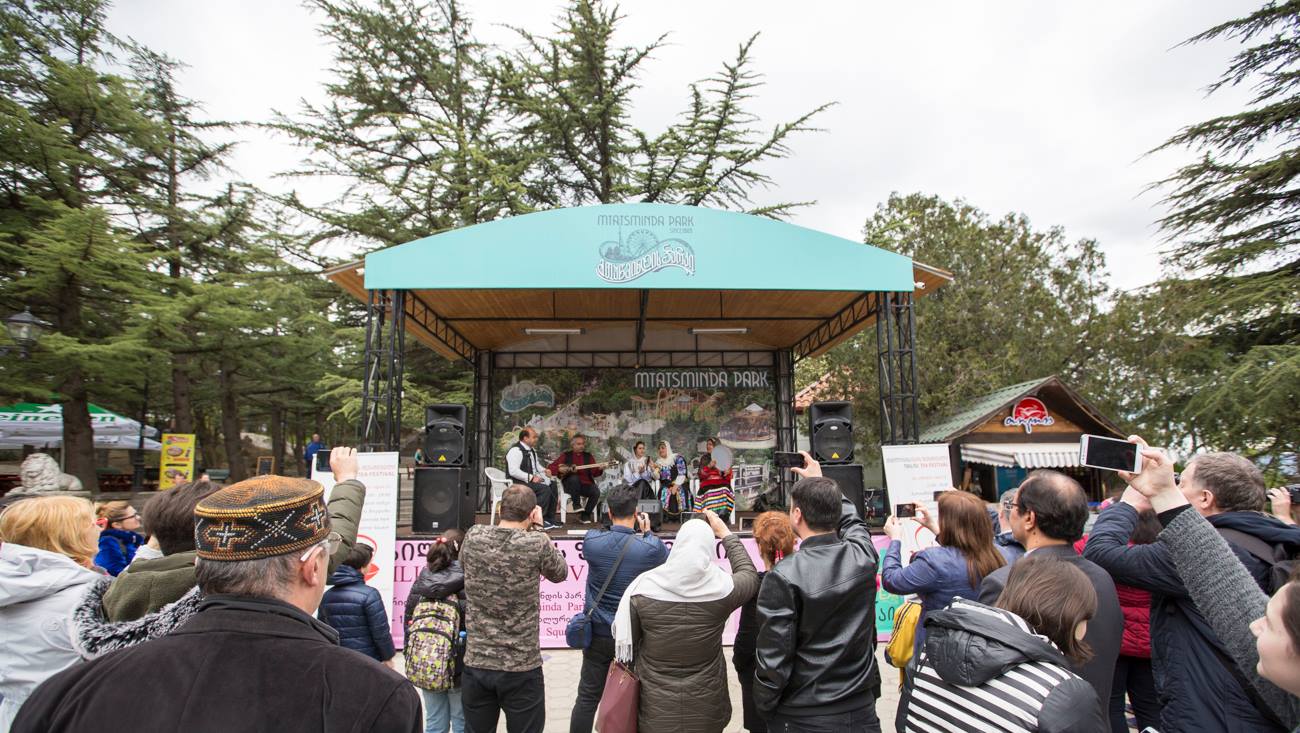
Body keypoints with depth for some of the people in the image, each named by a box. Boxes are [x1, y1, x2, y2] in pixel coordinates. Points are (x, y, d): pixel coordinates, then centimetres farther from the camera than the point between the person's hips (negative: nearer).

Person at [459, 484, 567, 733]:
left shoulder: (473, 537, -6)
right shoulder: (536, 544, -15)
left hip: (476, 664, 3)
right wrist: (538, 529, 8)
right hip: (521, 667, -3)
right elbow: (560, 573, 4)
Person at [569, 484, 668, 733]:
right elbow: (667, 559, 5)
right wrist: (647, 532, 10)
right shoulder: (651, 547, -17)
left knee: (588, 697, 13)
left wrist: (619, 527, 13)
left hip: (598, 633, 1)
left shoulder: (591, 541, -13)